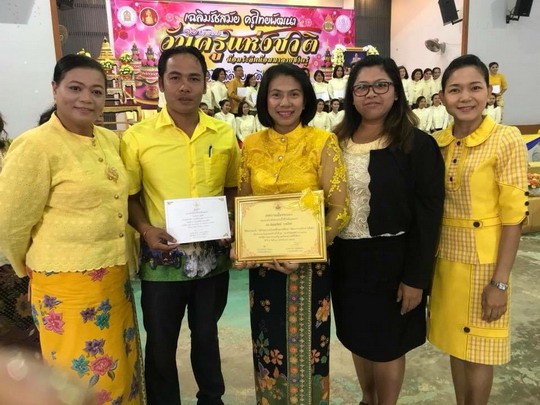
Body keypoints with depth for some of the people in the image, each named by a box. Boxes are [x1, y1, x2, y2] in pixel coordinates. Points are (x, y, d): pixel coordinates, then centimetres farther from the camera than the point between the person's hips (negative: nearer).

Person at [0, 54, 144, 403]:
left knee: (120, 371, 20)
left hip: (116, 277, 6)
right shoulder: (36, 145, -15)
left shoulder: (111, 140, 5)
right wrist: (31, 266, 3)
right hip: (67, 283, -6)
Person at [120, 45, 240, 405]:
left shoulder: (225, 134, 0)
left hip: (213, 255, 3)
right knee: (161, 342, 14)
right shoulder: (137, 136, -7)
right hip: (163, 257, -2)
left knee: (207, 334, 22)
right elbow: (128, 196, -1)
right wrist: (146, 230, -18)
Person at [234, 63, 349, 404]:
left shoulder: (323, 142, -9)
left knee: (305, 344, 12)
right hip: (263, 263, 4)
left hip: (309, 263, -3)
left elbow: (340, 210, -11)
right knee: (269, 344, 18)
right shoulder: (251, 144, 2)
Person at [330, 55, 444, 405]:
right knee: (357, 337, 20)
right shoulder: (338, 142, 4)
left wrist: (415, 277, -14)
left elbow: (428, 218, -12)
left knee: (386, 344, 11)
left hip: (390, 260, -5)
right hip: (345, 258, 5)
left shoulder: (418, 145, -11)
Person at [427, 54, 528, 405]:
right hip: (445, 256, 5)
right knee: (456, 341, 19)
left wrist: (500, 281, -15)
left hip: (484, 259, -5)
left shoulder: (507, 139, -13)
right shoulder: (437, 143, 2)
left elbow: (515, 214, -14)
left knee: (478, 348, 11)